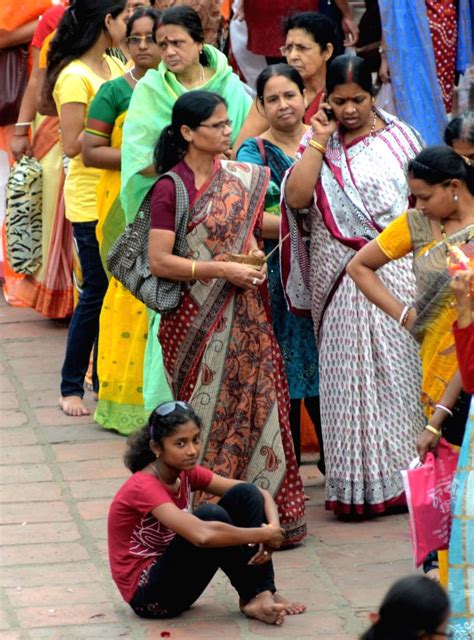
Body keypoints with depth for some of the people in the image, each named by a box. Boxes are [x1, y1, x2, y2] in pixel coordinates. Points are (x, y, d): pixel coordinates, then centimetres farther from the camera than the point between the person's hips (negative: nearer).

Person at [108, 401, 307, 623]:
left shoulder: (187, 473, 1)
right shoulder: (144, 487, -24)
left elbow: (260, 495, 1)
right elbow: (202, 535, -39)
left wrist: (273, 529, -21)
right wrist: (264, 534, -27)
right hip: (148, 593, -8)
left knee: (244, 494, -6)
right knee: (211, 514, -29)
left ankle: (264, 593, -13)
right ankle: (252, 599, -13)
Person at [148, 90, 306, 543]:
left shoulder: (241, 179, 9)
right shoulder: (171, 188, -10)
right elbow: (159, 262, -14)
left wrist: (253, 255, 4)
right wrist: (223, 269, -18)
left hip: (242, 315, 5)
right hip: (195, 316, -5)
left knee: (254, 402, 3)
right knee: (206, 410, -1)